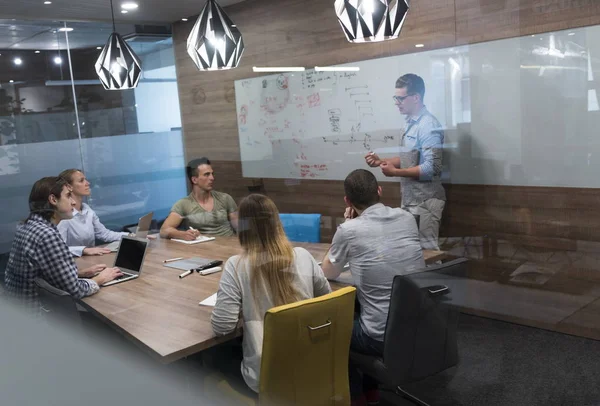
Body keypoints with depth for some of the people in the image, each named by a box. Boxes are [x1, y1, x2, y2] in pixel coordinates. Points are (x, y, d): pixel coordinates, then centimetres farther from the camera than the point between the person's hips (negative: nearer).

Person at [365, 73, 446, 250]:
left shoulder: (428, 125, -17)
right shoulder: (411, 123, 11)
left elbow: (432, 168, -23)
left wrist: (395, 172, -19)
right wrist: (381, 161, 5)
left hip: (424, 202, -9)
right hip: (410, 200, 9)